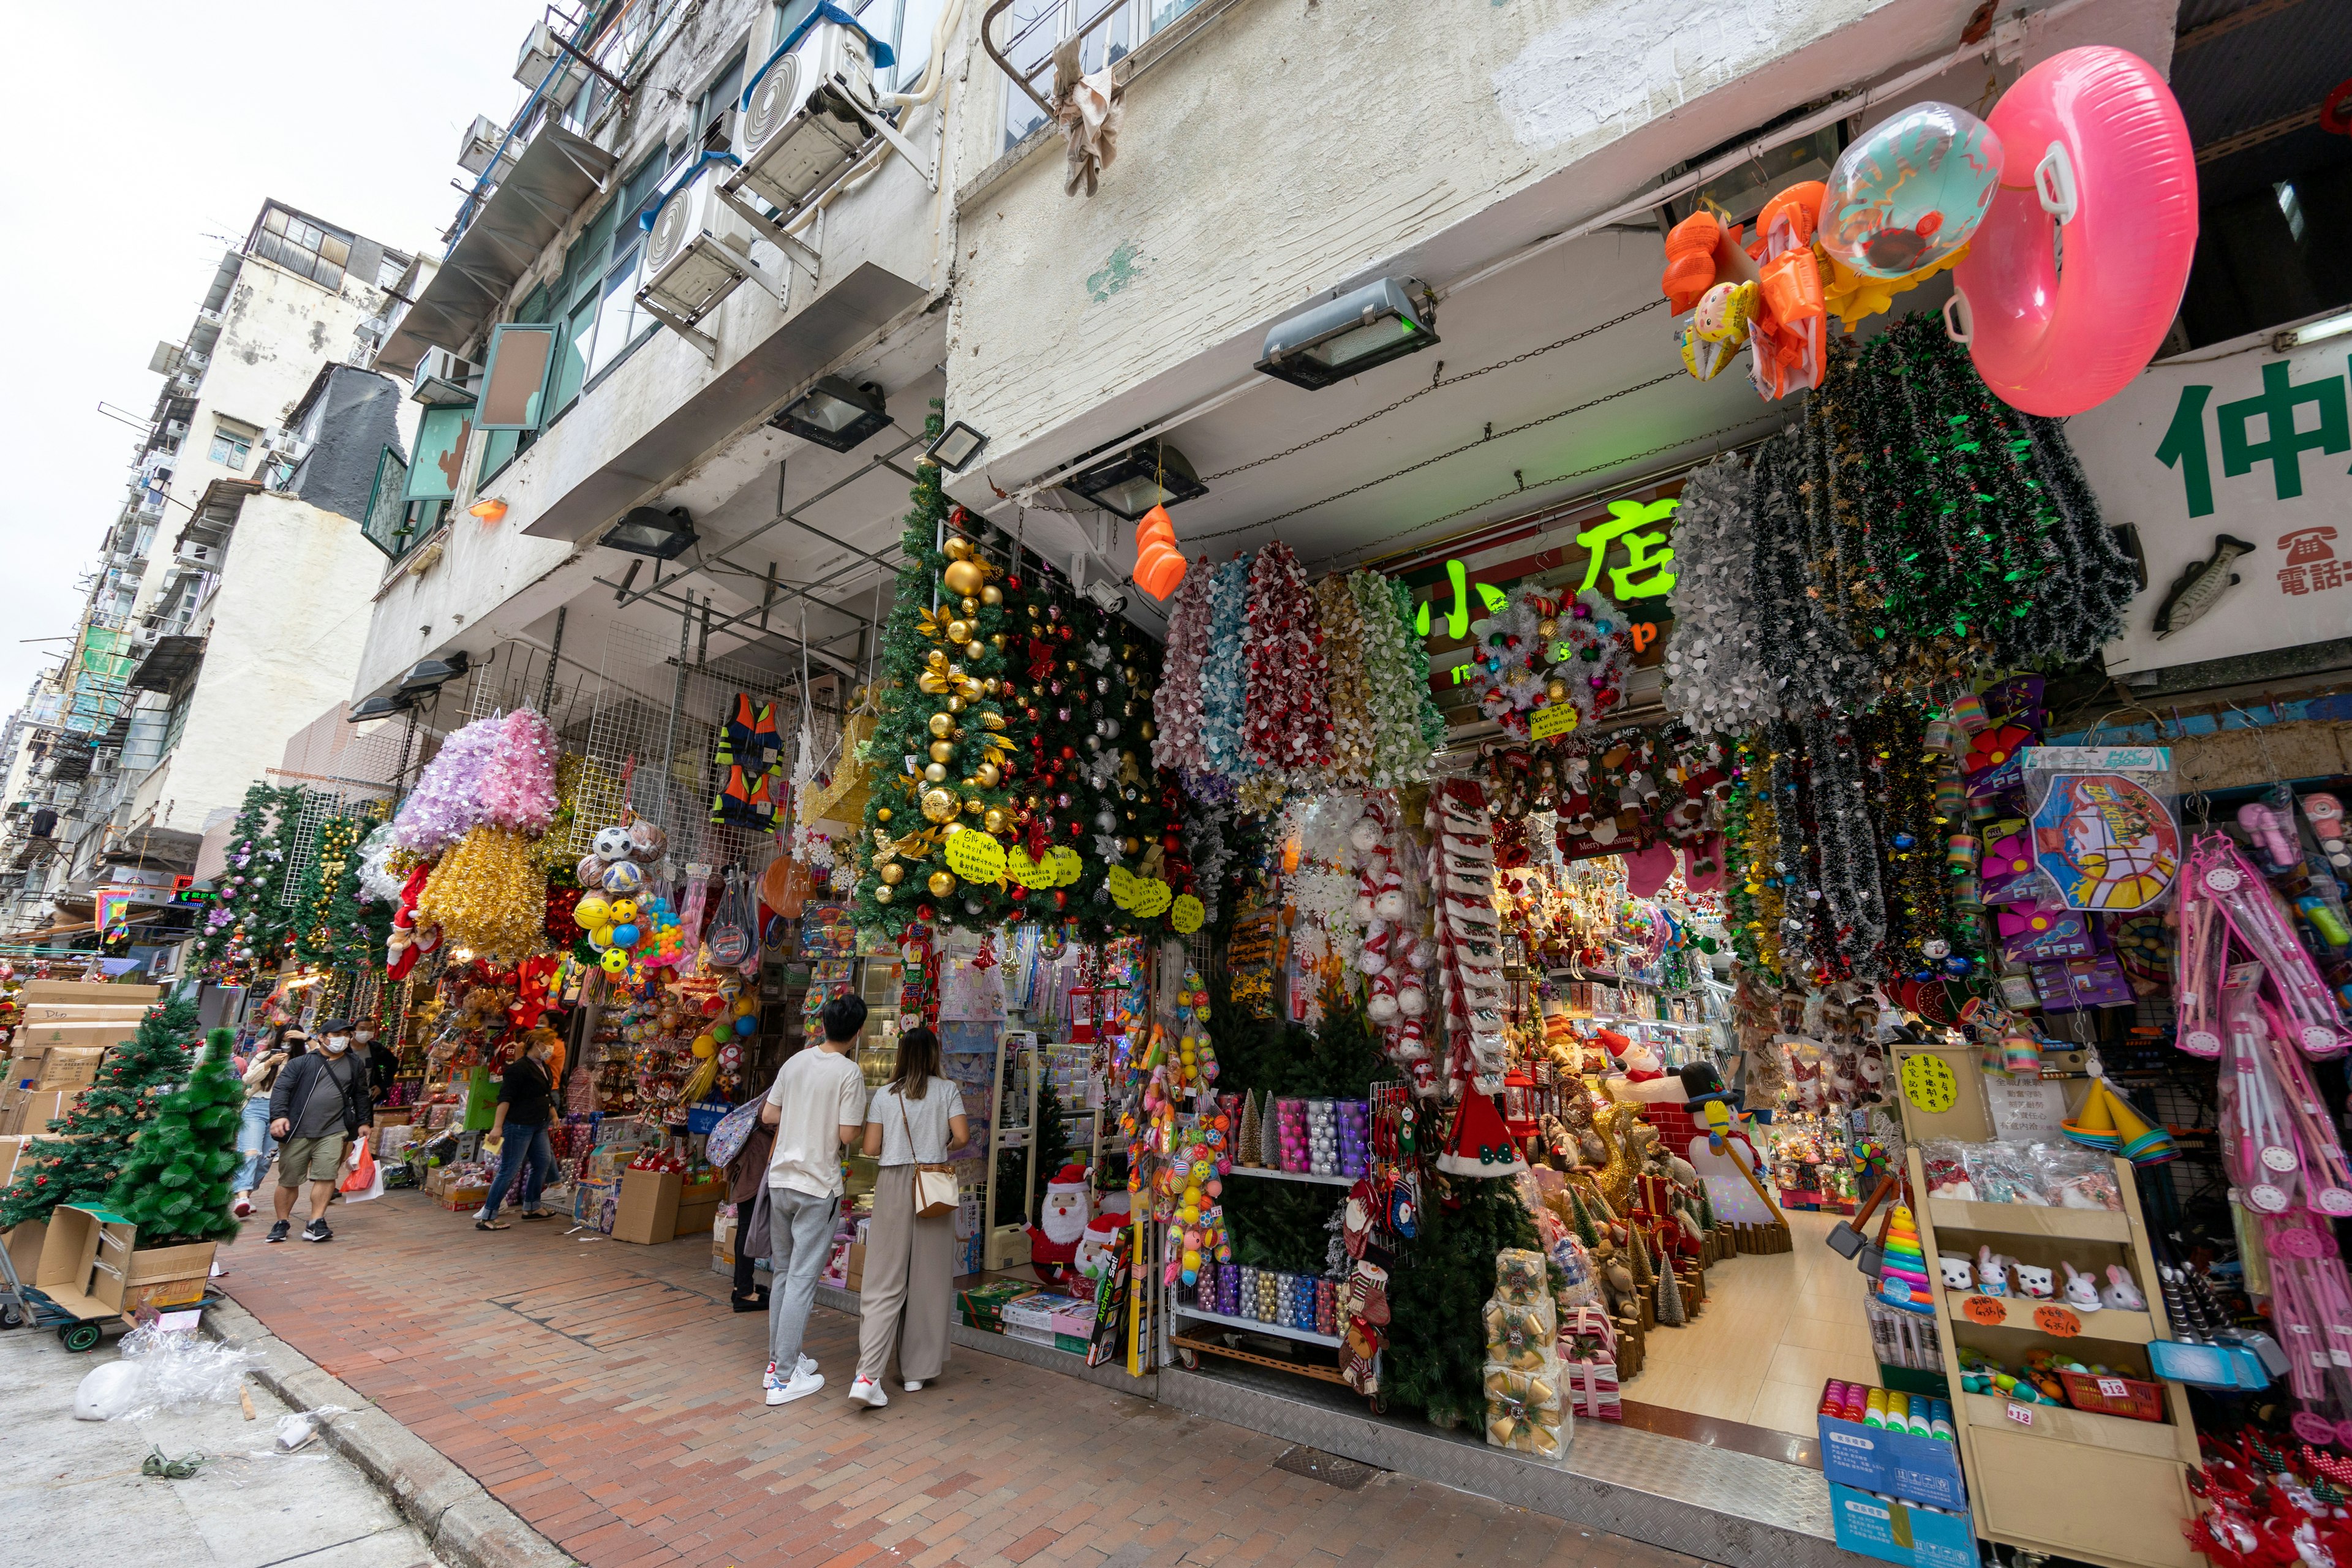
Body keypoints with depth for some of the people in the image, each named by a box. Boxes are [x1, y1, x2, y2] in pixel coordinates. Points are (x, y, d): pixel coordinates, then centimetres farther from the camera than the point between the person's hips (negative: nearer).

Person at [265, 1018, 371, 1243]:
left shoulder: (355, 1067, 14)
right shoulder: (301, 1063, 4)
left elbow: (361, 1096, 20)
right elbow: (281, 1089, -5)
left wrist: (363, 1122, 16)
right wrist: (279, 1115, -19)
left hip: (333, 1132, 1)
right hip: (297, 1132, -1)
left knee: (327, 1176, -8)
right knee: (289, 1179, 8)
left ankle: (316, 1223, -1)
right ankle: (282, 1222, 26)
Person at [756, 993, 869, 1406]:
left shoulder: (795, 1062, 4)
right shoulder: (849, 1073, -15)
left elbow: (768, 1115, 10)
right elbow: (848, 1135, -17)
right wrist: (863, 1123, 3)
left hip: (781, 1179, 6)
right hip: (817, 1186, -6)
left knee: (784, 1273, 18)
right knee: (803, 1279, 2)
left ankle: (779, 1359, 29)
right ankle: (785, 1377, 9)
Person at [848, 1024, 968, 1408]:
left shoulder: (885, 1095, 3)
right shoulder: (947, 1091, -1)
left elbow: (871, 1149, 2)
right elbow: (962, 1137, -8)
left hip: (893, 1184, 1)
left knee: (884, 1280, 4)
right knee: (927, 1279, 9)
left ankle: (868, 1374, -6)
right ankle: (917, 1370, 19)